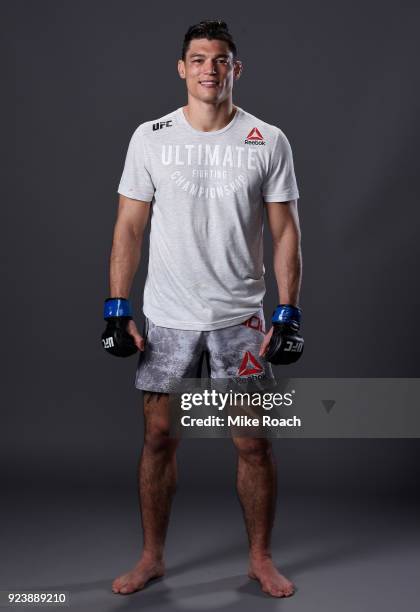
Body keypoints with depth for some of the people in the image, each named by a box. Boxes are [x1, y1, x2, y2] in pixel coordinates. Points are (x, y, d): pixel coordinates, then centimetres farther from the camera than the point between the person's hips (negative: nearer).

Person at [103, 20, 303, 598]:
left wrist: (288, 313, -6)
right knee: (159, 437, 7)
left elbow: (285, 231, 0)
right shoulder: (151, 137, 0)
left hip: (240, 316, 0)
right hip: (167, 317, 1)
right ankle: (152, 557, 24)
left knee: (254, 441, 3)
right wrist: (118, 308, -4)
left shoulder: (268, 142, -1)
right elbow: (129, 226, 2)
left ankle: (261, 558, 21)